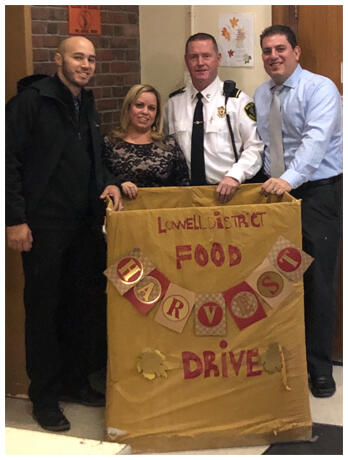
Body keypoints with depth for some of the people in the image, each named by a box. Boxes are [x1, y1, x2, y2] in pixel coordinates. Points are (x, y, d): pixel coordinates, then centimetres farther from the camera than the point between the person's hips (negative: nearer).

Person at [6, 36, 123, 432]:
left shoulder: (87, 106, 17)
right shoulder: (32, 99, -7)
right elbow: (10, 160, -12)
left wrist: (107, 184, 5)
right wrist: (15, 219, -16)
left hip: (85, 225, 7)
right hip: (44, 225, -7)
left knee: (85, 305, 9)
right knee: (44, 309, 2)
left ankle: (75, 381, 25)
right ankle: (44, 396, 14)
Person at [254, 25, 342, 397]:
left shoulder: (319, 88, -10)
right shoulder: (260, 95, 11)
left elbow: (315, 139, -25)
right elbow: (259, 143, 12)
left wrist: (289, 179, -38)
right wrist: (270, 181, -3)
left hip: (318, 192, -5)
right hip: (277, 190, 6)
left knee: (317, 281, -3)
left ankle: (319, 368, 8)